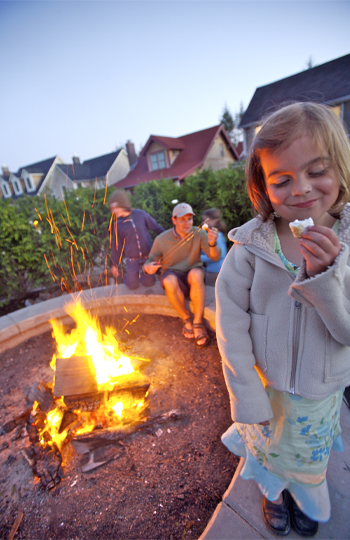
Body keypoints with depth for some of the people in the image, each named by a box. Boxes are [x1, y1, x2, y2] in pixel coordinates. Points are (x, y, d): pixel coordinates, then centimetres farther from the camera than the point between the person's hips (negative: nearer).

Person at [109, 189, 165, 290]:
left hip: (147, 257, 0)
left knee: (149, 283, 1)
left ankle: (142, 272, 31)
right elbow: (117, 246, 3)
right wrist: (114, 264, 8)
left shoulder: (141, 214, -9)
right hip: (132, 260, 0)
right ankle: (127, 274, 31)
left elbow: (157, 227, 3)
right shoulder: (118, 224, -6)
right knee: (133, 285, -1)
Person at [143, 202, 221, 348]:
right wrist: (147, 267, -25)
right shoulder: (162, 240, -8)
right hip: (172, 274, 0)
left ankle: (198, 322, -23)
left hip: (193, 273, 1)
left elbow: (215, 257, -13)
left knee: (196, 274, -36)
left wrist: (212, 243, -35)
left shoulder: (199, 234, -7)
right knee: (170, 281, -37)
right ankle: (186, 319, -13)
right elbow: (150, 261, 0)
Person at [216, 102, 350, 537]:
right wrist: (248, 401, -14)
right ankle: (274, 491, 64)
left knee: (310, 453, 30)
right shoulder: (250, 247, -22)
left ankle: (309, 500, 67)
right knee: (267, 447, 26)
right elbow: (231, 327, -17)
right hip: (265, 384, -2)